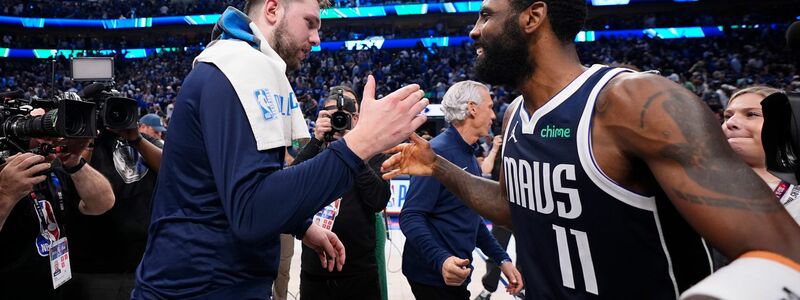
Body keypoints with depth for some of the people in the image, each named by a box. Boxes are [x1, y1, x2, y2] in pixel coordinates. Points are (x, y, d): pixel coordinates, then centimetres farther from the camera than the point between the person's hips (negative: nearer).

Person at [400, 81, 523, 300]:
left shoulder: (469, 156, 12)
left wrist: (502, 259, 10)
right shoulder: (438, 152, -18)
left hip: (456, 273, 10)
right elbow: (411, 216, -24)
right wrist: (440, 260, -37)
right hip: (434, 273, -9)